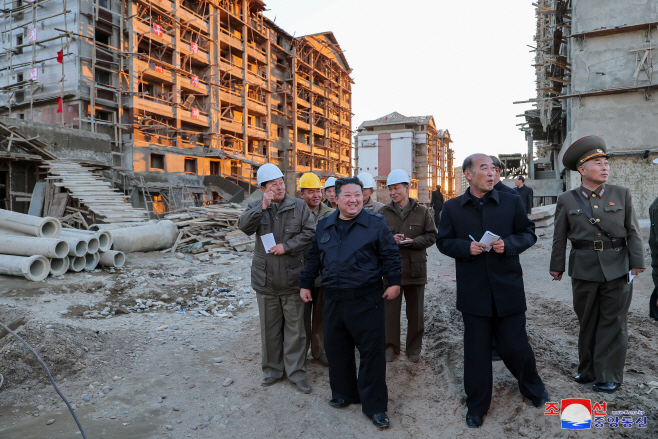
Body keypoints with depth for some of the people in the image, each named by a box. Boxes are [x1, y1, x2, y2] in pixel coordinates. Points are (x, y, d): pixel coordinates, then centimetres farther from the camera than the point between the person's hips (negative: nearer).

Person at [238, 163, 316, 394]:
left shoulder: (299, 206, -2)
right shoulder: (256, 207, 4)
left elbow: (310, 232, -9)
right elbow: (244, 226, -13)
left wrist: (287, 246, -16)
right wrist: (263, 206, -23)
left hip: (292, 278, -2)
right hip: (265, 279, 2)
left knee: (295, 327, 6)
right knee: (269, 327, 15)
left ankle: (296, 371, 20)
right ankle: (272, 368, 31)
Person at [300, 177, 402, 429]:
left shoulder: (375, 223, -2)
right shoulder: (324, 225, 9)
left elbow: (390, 254, -1)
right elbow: (314, 258, 17)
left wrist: (394, 282, -6)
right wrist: (306, 283, 17)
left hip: (367, 301, -4)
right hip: (333, 301, 4)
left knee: (371, 352, 1)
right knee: (336, 349, 14)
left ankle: (375, 406, 16)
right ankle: (343, 393, 35)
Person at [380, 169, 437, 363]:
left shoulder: (422, 211, 2)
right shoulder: (384, 212, 3)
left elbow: (431, 236, 2)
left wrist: (413, 241, -15)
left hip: (415, 268, 0)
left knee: (416, 312, 10)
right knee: (391, 309, 6)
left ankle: (414, 349, 26)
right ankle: (391, 346, 23)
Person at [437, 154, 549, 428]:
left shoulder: (512, 202, 2)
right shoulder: (452, 208, 2)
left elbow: (529, 234, 5)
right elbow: (444, 241, 5)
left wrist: (508, 244, -15)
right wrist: (465, 247, -15)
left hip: (508, 288, 0)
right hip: (473, 290, 0)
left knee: (515, 345, 9)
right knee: (476, 351, 10)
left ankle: (533, 387, 42)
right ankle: (476, 405, 30)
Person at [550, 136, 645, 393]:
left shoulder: (622, 194, 4)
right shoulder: (567, 200, 2)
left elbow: (633, 231, 3)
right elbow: (560, 237, 5)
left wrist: (637, 262, -2)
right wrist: (557, 266, 7)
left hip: (617, 268, 0)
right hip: (584, 269, 0)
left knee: (613, 322, 5)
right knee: (587, 321, 11)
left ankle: (609, 375, 17)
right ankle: (588, 369, 26)